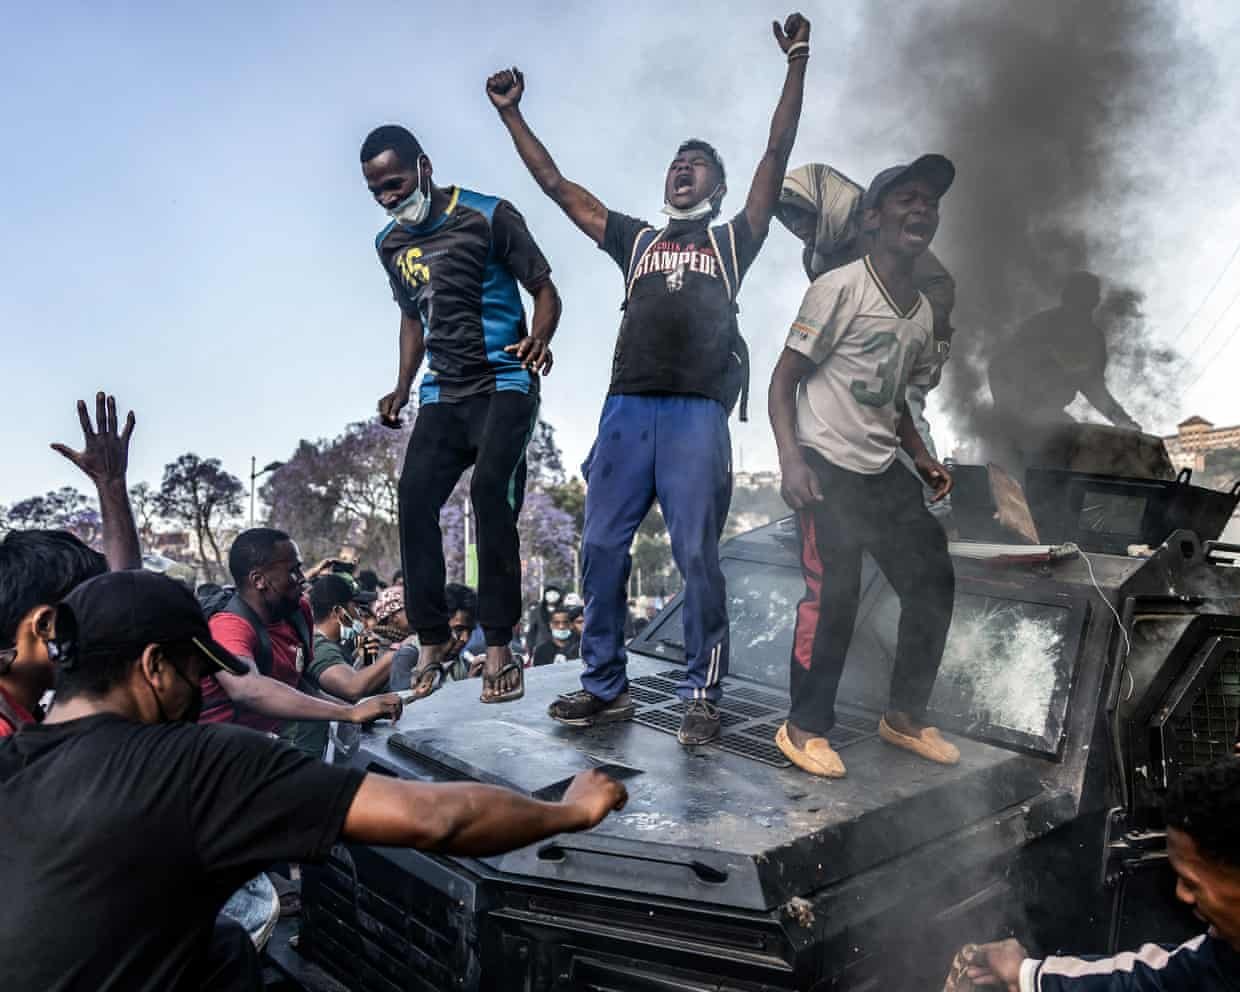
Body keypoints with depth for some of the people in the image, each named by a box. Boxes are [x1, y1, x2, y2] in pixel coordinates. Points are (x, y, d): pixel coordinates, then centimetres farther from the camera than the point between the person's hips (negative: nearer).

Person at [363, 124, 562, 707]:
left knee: (490, 491, -22)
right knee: (415, 496, -9)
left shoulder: (489, 217, -6)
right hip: (443, 392, 6)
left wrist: (540, 340, -28)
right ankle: (431, 641, 3)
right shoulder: (391, 244, 13)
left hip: (503, 383, -6)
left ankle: (498, 647, -15)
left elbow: (544, 291, -6)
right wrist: (402, 391, 13)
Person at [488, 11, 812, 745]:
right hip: (626, 408, 3)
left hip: (697, 413, -3)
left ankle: (703, 697, 4)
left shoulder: (732, 240, 17)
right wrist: (511, 112, 23)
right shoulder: (636, 239, 23)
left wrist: (798, 65, 4)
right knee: (602, 549, 0)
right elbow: (558, 185, 23)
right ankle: (606, 687, 11)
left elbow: (778, 155, 9)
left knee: (697, 557, -4)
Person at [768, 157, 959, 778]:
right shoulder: (839, 289, -10)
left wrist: (921, 457, 10)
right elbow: (783, 381, -11)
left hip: (884, 472, 8)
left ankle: (905, 716, 24)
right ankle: (805, 727, 8)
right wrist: (791, 460, -22)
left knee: (933, 579, 8)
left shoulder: (922, 312, 13)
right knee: (832, 594, -10)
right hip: (827, 468, -8)